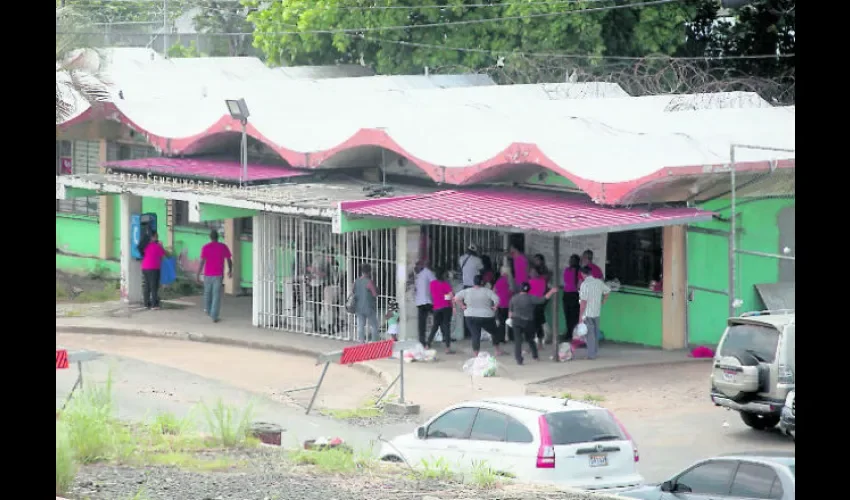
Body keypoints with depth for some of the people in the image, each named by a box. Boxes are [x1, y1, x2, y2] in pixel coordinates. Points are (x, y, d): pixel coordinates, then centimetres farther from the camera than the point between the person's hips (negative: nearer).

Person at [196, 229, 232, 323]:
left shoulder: (205, 247, -6)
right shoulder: (223, 247, -2)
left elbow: (202, 262, -11)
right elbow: (229, 260, 5)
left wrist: (198, 275, -6)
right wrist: (230, 271, 21)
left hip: (208, 274, 1)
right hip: (218, 275, -1)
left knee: (207, 293, 23)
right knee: (216, 295, 0)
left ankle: (208, 310, 40)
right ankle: (214, 316, -6)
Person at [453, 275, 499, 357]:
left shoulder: (467, 291, -2)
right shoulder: (487, 291, -8)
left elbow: (456, 298, -6)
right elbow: (496, 299, -19)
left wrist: (462, 306, 1)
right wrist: (495, 307, -3)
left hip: (471, 317, 1)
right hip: (487, 317, -1)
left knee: (475, 335, 3)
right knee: (494, 332, 19)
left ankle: (475, 354, -2)